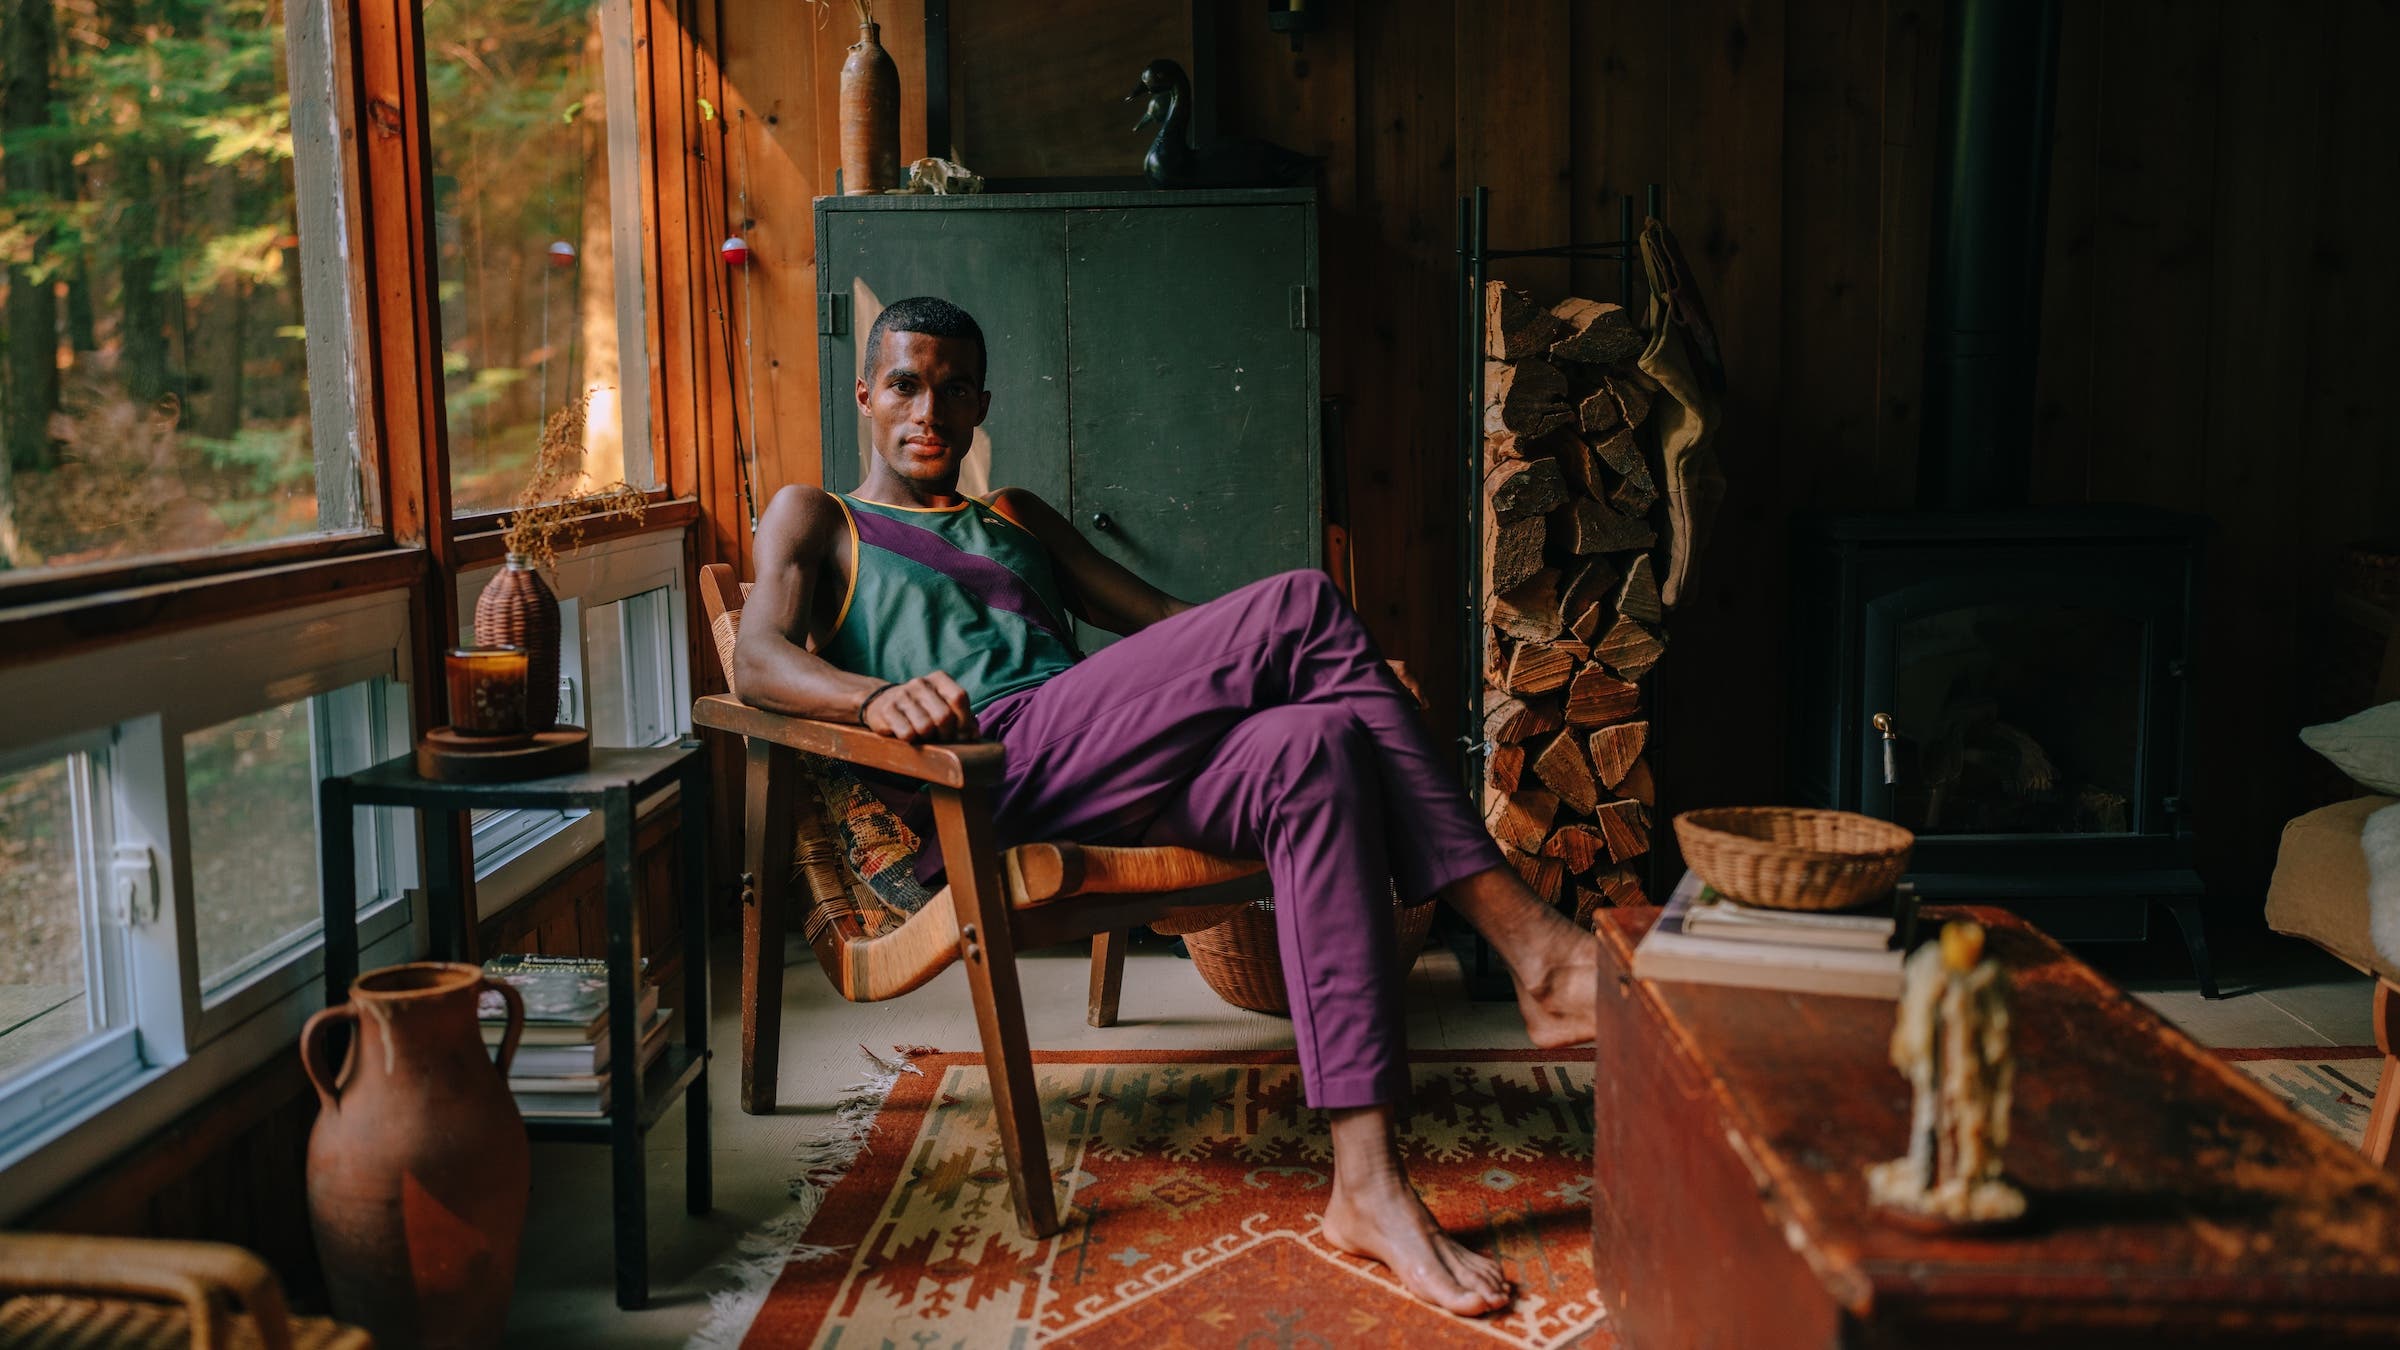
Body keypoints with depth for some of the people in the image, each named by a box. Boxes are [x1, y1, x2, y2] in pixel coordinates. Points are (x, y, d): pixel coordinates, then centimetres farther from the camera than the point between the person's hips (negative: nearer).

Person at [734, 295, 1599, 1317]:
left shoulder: (1014, 519, 38)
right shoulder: (813, 518, 23)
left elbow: (1164, 618, 29)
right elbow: (758, 659, 1)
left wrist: (1247, 663, 8)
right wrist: (876, 695, -22)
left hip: (1110, 775, 6)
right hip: (999, 763, -5)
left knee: (1313, 750, -30)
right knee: (1302, 602, -23)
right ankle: (1528, 940, -27)